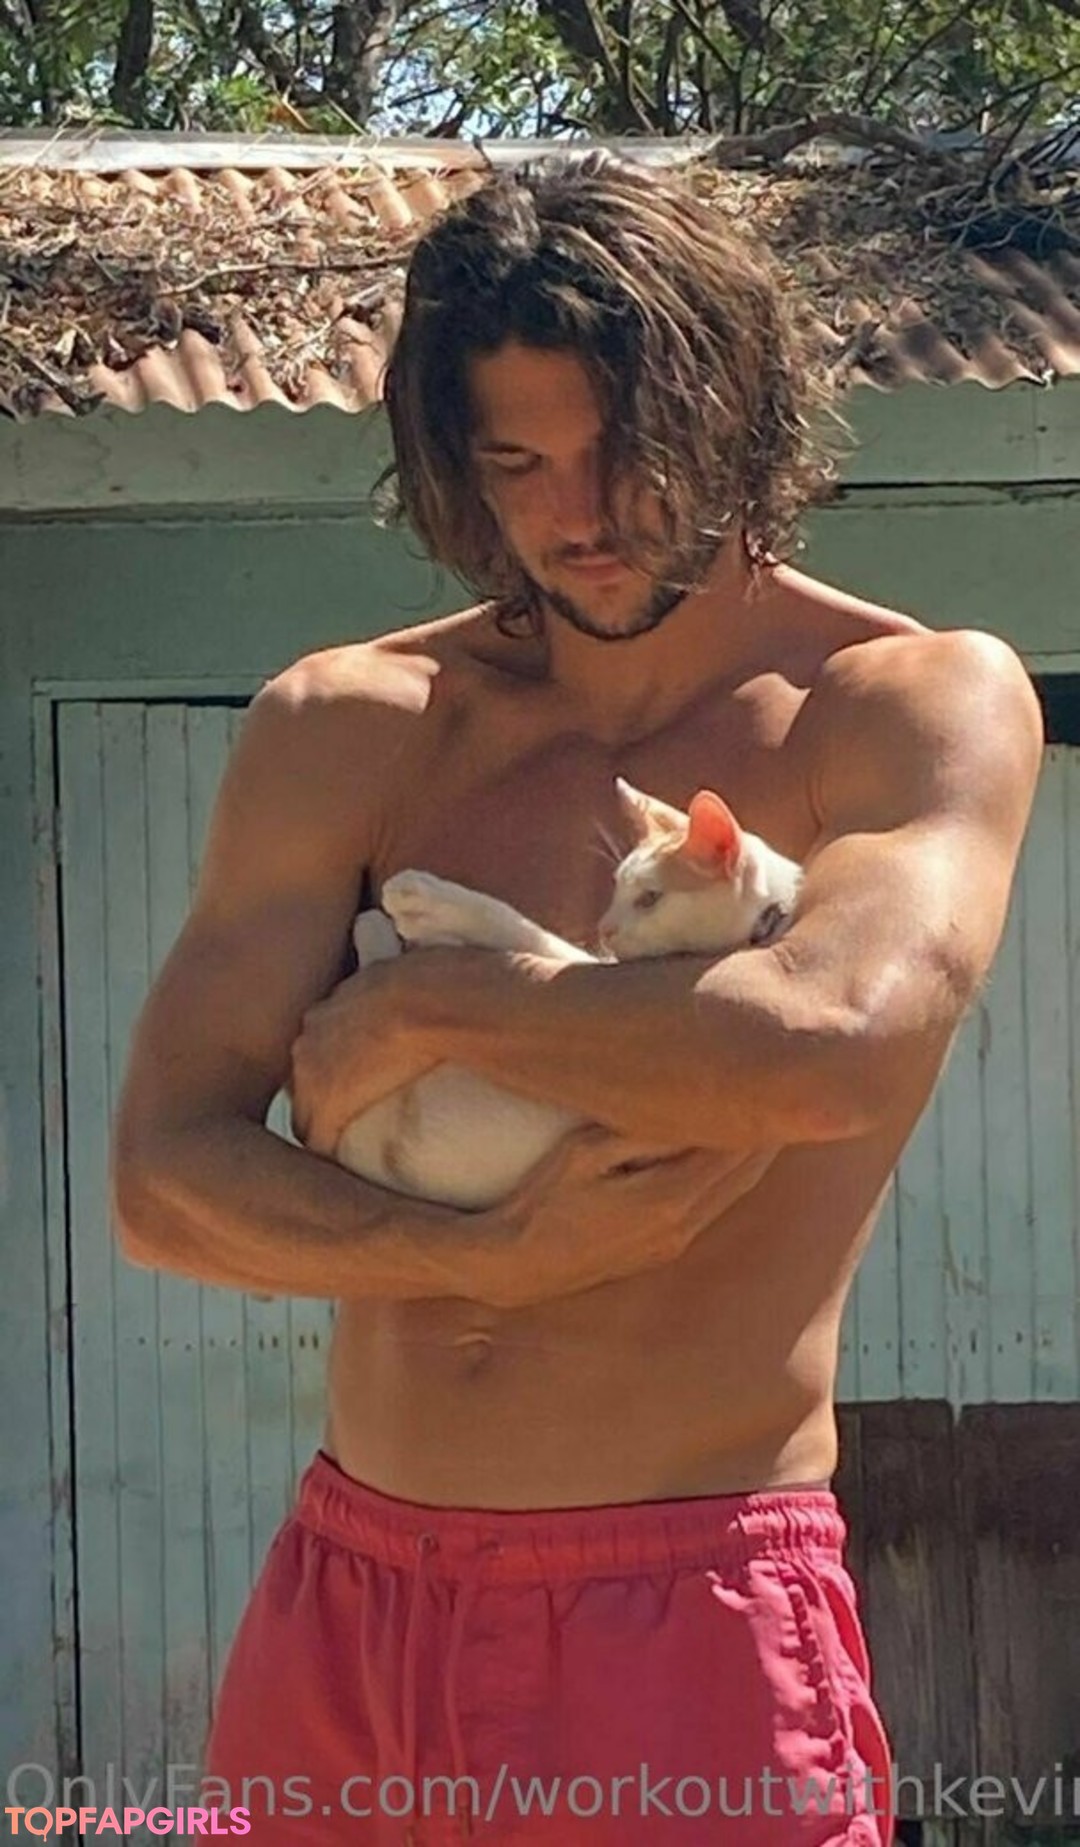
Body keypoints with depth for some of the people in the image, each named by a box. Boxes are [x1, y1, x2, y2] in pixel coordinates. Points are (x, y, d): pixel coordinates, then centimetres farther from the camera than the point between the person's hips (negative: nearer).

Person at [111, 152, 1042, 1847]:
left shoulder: (928, 704, -4)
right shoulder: (346, 730, 4)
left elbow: (837, 1043, -23)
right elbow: (164, 1173, -2)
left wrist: (415, 1010, -12)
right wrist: (491, 1260, -18)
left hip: (692, 1622, -3)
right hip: (342, 1600, 4)